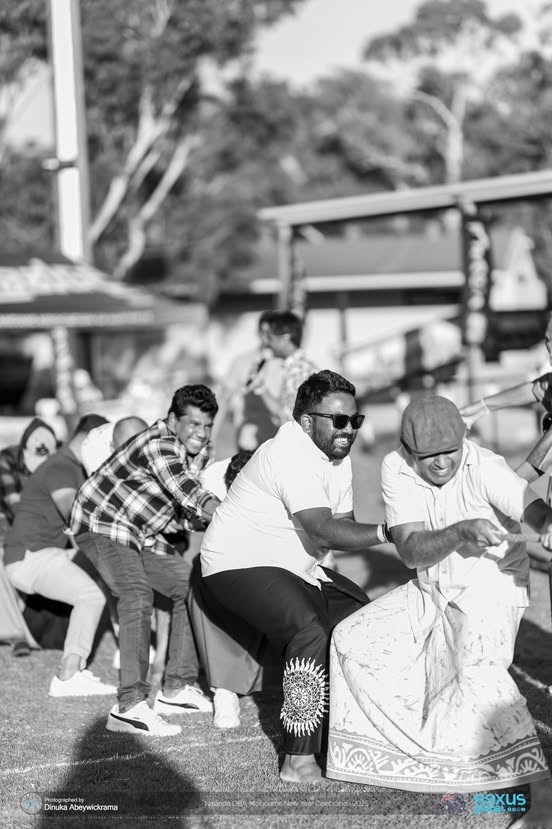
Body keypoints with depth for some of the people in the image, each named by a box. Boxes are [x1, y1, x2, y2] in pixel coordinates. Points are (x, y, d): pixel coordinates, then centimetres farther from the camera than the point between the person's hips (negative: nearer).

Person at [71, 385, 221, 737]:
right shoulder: (160, 445, -26)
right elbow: (188, 495, -39)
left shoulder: (197, 453, 4)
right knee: (137, 595, -29)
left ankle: (177, 688, 14)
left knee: (191, 587, 8)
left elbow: (191, 516, 4)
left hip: (145, 533, 10)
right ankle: (131, 705, -37)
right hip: (103, 523, -10)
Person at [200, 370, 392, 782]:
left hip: (294, 566, 10)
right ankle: (299, 760, -26)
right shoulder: (290, 454, -24)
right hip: (240, 565, -10)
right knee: (310, 632, -29)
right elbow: (324, 532, -31)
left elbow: (342, 525, 2)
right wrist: (388, 531, -33)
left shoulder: (337, 454, 8)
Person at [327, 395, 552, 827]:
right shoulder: (396, 469, -14)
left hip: (491, 585, -6)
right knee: (356, 641, 8)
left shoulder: (485, 468, -27)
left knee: (479, 670, -31)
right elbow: (411, 551, -24)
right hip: (432, 589, 6)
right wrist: (463, 531, -42)